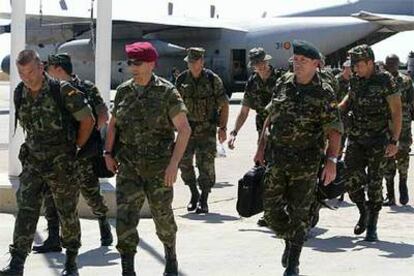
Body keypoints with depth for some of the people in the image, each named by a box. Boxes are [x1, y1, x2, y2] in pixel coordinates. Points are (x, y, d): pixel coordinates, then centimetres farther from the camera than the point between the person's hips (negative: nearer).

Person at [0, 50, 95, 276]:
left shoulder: (63, 91, -15)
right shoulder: (19, 94, 1)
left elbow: (88, 121, -6)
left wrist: (75, 148, 0)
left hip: (62, 163, -4)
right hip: (33, 162, 4)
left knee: (67, 213, 8)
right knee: (26, 211, -6)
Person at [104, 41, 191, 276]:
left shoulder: (166, 92, -9)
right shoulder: (124, 91, 4)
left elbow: (184, 129, -12)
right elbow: (113, 124, 17)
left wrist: (174, 163, -20)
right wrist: (109, 153, 5)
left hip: (159, 167, -3)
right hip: (128, 166, 3)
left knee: (162, 214, 12)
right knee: (125, 215, -10)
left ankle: (171, 256, 39)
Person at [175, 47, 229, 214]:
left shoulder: (213, 80, -4)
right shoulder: (181, 80, 4)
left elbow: (224, 105, -1)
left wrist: (223, 128, -7)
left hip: (207, 130, -3)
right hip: (187, 129, 3)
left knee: (205, 164, -7)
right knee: (184, 162, 2)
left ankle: (204, 200, 2)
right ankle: (194, 194, 22)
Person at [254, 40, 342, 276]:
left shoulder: (324, 92, -7)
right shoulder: (283, 83, 7)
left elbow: (334, 130, -9)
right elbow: (271, 117, 15)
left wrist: (331, 160, -18)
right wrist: (261, 148, 12)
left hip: (306, 161, -4)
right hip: (277, 157, 4)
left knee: (299, 212, 1)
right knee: (271, 207, 4)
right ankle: (289, 241, 32)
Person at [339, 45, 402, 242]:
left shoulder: (385, 81, -11)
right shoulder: (355, 80, 4)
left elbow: (396, 112, -10)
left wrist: (394, 141, -15)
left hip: (378, 140, -4)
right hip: (356, 139, 5)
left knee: (374, 183, 0)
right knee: (351, 180, -4)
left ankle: (372, 227, 9)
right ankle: (364, 211, 22)